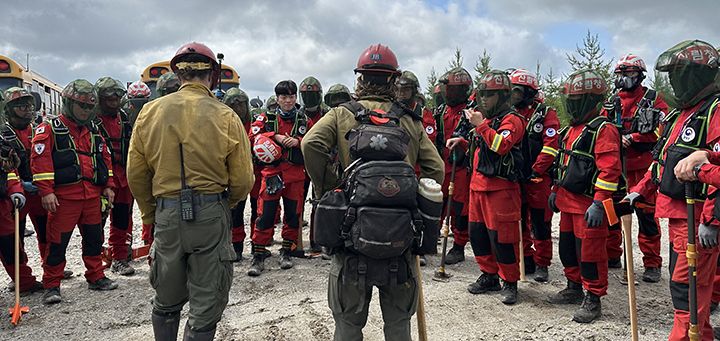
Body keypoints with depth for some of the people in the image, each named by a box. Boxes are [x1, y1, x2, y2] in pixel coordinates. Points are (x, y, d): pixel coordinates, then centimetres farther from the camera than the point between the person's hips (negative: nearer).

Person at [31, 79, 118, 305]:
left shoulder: (93, 129, 15)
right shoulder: (49, 129, -3)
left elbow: (105, 157, 20)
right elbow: (40, 159, -9)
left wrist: (108, 186, 14)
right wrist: (46, 191, -16)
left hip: (92, 195, 6)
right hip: (64, 196, -5)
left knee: (94, 238, 13)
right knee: (58, 242, -1)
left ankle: (96, 277, 26)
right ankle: (52, 286, 11)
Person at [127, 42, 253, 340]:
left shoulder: (150, 112, 1)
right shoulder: (225, 117, -7)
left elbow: (136, 174, 6)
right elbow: (242, 181, -6)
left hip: (167, 214, 3)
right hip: (211, 215, -3)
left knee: (166, 300, 21)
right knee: (206, 303, 10)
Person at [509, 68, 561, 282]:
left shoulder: (545, 114, -5)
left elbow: (551, 146, -13)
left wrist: (535, 171, -18)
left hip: (538, 179, -5)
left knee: (540, 224, 2)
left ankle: (542, 264, 14)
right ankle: (525, 260, 25)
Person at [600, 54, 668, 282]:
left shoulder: (653, 99, 3)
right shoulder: (612, 102, 15)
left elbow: (661, 130, -7)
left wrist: (631, 138, -14)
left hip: (642, 166, -4)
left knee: (646, 213, -4)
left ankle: (652, 264, 7)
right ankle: (612, 256, 23)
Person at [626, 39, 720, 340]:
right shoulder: (681, 114, 17)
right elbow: (662, 159, 24)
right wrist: (640, 191, 18)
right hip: (676, 213, 10)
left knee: (687, 287, -5)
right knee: (687, 281, 19)